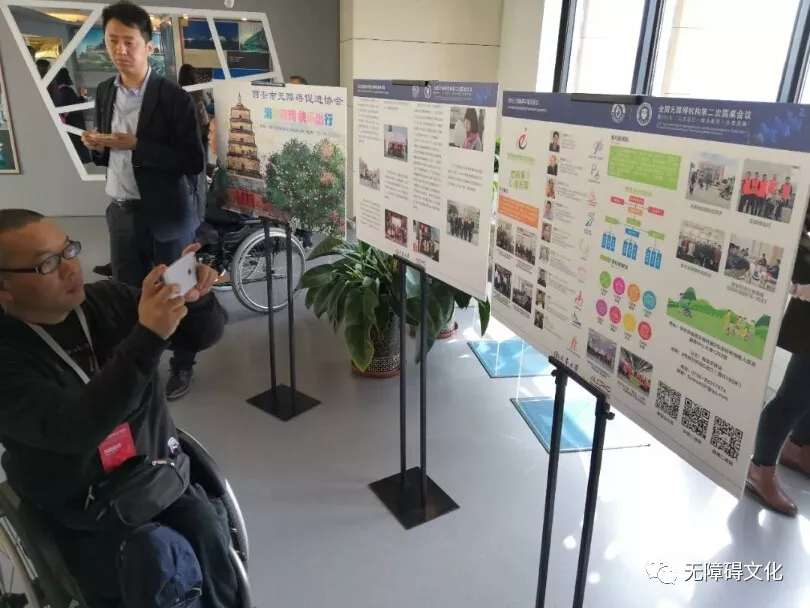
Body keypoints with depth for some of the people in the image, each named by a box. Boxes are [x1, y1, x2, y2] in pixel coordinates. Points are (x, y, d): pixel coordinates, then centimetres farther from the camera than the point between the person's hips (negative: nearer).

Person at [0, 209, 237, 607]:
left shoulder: (108, 299, -4)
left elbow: (203, 335, 0)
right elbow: (73, 429, -31)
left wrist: (197, 299, -24)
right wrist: (147, 338, -40)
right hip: (79, 510, -3)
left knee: (209, 543, -16)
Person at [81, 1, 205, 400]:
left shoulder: (174, 98, -11)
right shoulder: (104, 93, 8)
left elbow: (194, 163, -17)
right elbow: (108, 155, 15)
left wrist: (136, 145, -23)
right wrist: (97, 146, -8)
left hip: (165, 215, -5)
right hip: (121, 214, 6)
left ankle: (182, 367, 27)